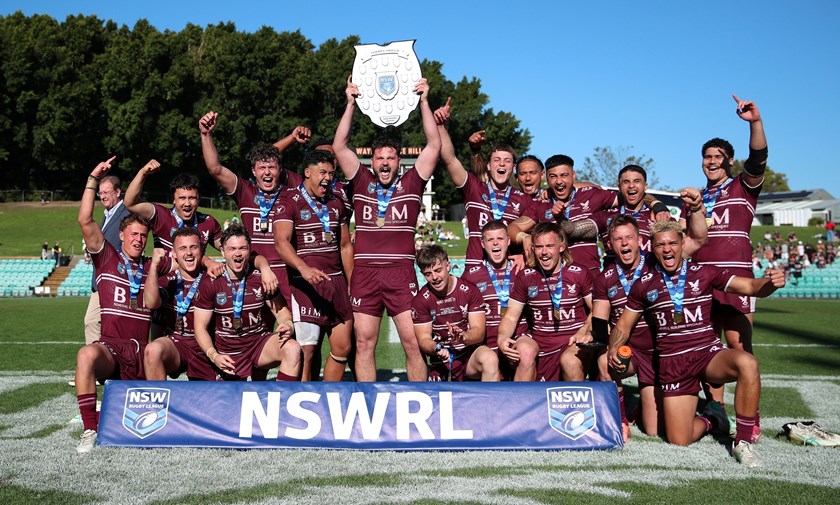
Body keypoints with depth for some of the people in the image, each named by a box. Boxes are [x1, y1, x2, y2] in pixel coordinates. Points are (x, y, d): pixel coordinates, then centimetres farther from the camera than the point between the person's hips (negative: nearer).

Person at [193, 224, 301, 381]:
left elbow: (280, 311, 2)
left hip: (260, 342, 0)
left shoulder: (261, 278, -5)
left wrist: (288, 325, -23)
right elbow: (201, 328, -4)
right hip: (229, 355, 0)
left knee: (293, 349, -29)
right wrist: (213, 356, -21)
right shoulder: (210, 283, -7)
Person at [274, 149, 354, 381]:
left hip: (337, 281, 6)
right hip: (306, 284, -6)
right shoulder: (289, 201, -4)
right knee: (308, 350, -7)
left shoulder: (336, 203, 16)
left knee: (343, 348, 5)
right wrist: (304, 268, -35)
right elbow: (281, 242, -19)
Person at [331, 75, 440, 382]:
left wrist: (424, 101, 2)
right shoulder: (362, 183, 11)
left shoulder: (411, 184, 9)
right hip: (364, 273, 1)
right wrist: (351, 104, 3)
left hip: (401, 273, -1)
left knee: (413, 342, -2)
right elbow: (339, 147, 6)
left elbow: (434, 145, 4)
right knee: (364, 343, 4)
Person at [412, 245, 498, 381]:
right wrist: (437, 349, -28)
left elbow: (479, 331, -8)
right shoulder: (420, 300, -2)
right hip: (441, 361, 1)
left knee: (490, 359, -33)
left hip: (470, 352, -1)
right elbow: (423, 338, -4)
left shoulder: (469, 290, -4)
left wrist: (463, 337, -31)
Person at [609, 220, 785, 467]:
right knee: (679, 441, -6)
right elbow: (623, 325, 11)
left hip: (709, 353, 0)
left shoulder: (705, 273, 3)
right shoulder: (644, 285, 5)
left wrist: (771, 283, -25)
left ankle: (743, 443, -19)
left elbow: (750, 286, -2)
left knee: (747, 363, -36)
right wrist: (614, 347, -10)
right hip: (672, 363, 1)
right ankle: (710, 419, 32)